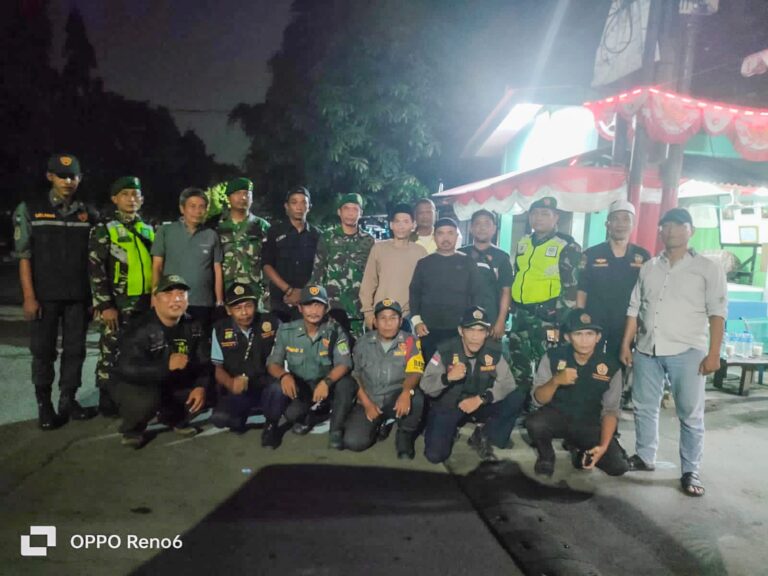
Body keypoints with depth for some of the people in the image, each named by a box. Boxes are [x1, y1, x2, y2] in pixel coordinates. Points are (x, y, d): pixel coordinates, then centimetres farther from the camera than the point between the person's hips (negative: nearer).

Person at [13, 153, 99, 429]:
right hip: (45, 296, -2)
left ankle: (68, 400, 19)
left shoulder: (88, 213, 7)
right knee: (43, 351, 5)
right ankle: (44, 405, 17)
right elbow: (24, 256, -3)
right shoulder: (29, 209, 1)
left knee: (75, 350, 6)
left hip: (78, 296, 2)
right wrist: (29, 296, -9)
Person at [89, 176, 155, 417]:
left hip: (145, 303, 5)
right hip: (118, 304, -5)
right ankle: (108, 401, 12)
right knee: (112, 352, 1)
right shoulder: (103, 230, -1)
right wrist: (105, 305, -16)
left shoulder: (149, 231, 14)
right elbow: (96, 270, -9)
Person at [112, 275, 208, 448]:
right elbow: (127, 370, -34)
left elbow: (204, 362, -5)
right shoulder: (140, 329, -24)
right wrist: (166, 366, -44)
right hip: (136, 385, -5)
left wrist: (201, 386, -24)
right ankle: (132, 430, 0)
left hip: (173, 385, 6)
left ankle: (175, 419, 19)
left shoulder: (192, 327, -4)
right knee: (147, 400, -36)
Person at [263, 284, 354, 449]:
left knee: (346, 384, -32)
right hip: (299, 386, 0)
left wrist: (326, 382, -41)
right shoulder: (286, 331, -7)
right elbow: (272, 364, -7)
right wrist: (284, 375, -31)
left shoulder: (335, 331, -12)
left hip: (325, 385, 0)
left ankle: (336, 430, -7)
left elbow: (344, 364, -20)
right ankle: (271, 426, 4)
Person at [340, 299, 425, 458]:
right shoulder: (363, 343, 1)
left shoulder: (410, 342, -6)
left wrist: (406, 392, -39)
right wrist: (367, 404, -7)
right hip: (369, 401, 2)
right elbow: (355, 376, 5)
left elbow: (414, 372, -17)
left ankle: (405, 437, -6)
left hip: (396, 400, -1)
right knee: (353, 442, -20)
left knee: (415, 396, -36)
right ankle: (379, 424, 15)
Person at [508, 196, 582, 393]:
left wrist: (561, 317, -14)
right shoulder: (523, 243, 14)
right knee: (517, 362, 14)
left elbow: (573, 285, -9)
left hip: (548, 314, -7)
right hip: (520, 313, 7)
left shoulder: (567, 246, -6)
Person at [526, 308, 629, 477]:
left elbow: (611, 410, -7)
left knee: (618, 466, -17)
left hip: (590, 424, 2)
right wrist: (556, 381, -33)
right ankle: (546, 457, 0)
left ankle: (583, 451, 16)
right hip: (557, 417, -1)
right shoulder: (553, 356, -12)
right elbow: (538, 400, -13)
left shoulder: (611, 366, -10)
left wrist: (603, 446, -21)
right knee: (534, 423, -34)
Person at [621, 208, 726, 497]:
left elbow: (717, 312, -3)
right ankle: (644, 457, 28)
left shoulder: (708, 268, 1)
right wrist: (626, 344, 7)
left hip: (687, 351, -4)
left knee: (691, 414, 3)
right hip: (646, 350, 4)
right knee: (644, 407, 12)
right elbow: (634, 308, 12)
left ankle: (690, 471, 16)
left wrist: (713, 353, -11)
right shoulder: (648, 268, 12)